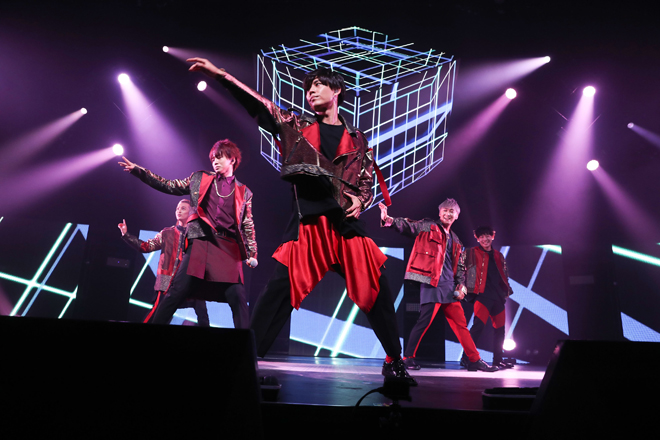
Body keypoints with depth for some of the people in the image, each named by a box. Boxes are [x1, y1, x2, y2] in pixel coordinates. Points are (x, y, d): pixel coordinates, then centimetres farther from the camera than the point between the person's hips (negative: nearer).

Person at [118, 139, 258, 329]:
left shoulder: (244, 192, 14)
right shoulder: (199, 178, 16)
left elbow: (248, 226, 14)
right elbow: (169, 186, 17)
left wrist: (252, 253, 7)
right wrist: (138, 170, 11)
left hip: (229, 247, 0)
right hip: (200, 242, 0)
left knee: (238, 298, -10)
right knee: (177, 292, -8)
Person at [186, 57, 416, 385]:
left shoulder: (356, 138, 17)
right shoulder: (296, 125, 16)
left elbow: (367, 182, 19)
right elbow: (259, 106, 6)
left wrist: (360, 201, -3)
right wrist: (221, 75, -4)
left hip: (347, 223, 1)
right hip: (307, 223, -1)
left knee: (376, 290, -3)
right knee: (279, 289, -10)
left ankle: (394, 362, 10)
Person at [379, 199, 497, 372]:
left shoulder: (455, 240, 22)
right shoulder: (428, 226, 5)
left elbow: (460, 266, 24)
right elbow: (408, 226, -10)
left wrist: (461, 284, 8)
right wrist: (389, 220, -28)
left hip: (450, 287, 6)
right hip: (431, 284, -6)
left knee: (461, 324, 9)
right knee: (424, 321, -10)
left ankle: (474, 360, 16)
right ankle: (408, 357, 2)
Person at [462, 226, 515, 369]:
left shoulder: (499, 256, 19)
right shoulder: (471, 253, 5)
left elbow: (504, 275, 25)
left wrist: (507, 290, 16)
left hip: (498, 296, 6)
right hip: (482, 294, -6)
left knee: (500, 328, 10)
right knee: (478, 325, -22)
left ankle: (498, 360, 21)